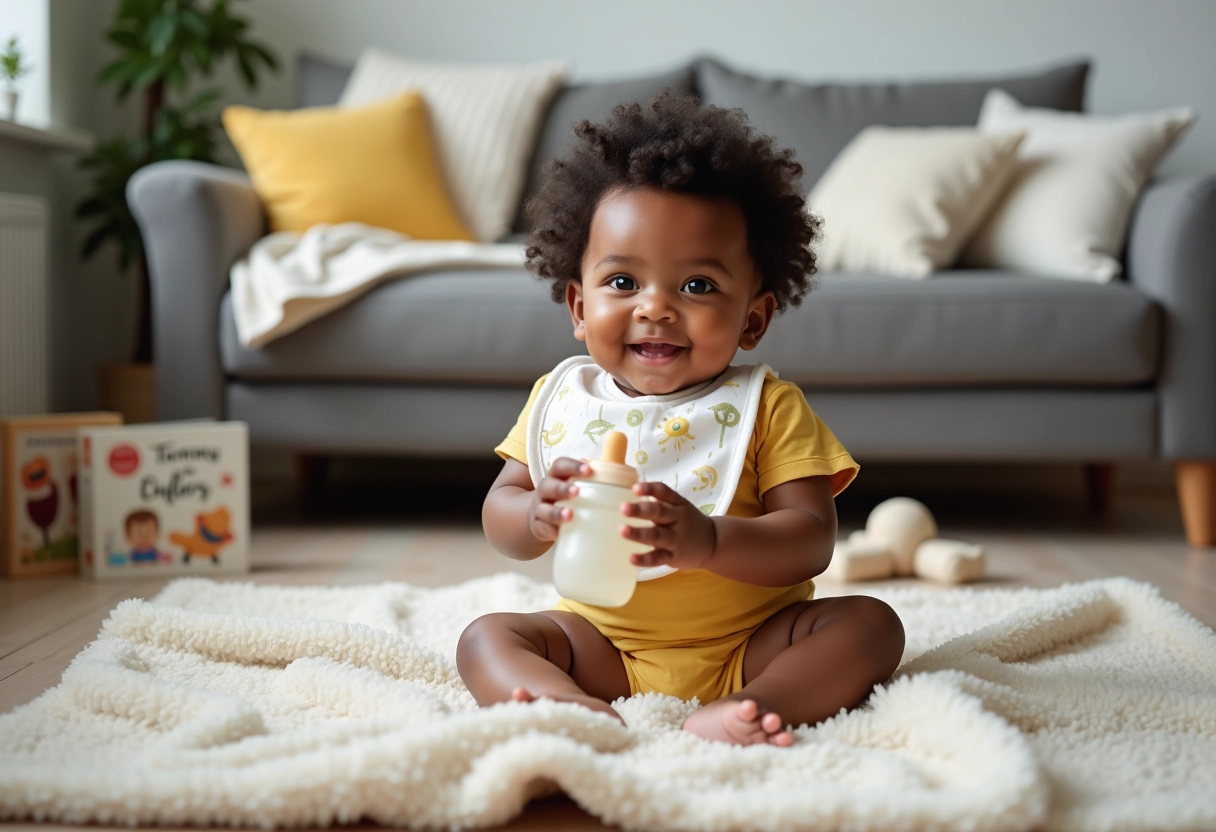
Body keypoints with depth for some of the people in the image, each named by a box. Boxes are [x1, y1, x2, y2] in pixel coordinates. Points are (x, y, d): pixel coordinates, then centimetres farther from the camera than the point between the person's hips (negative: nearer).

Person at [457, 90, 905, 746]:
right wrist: (537, 515, -22)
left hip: (750, 643, -1)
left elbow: (811, 540, -15)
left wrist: (708, 542, -35)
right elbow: (498, 515, 4)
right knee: (487, 638, -17)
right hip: (605, 645, 2)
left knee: (870, 623, -21)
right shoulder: (561, 398, 2)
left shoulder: (767, 409, -6)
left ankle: (746, 710, -44)